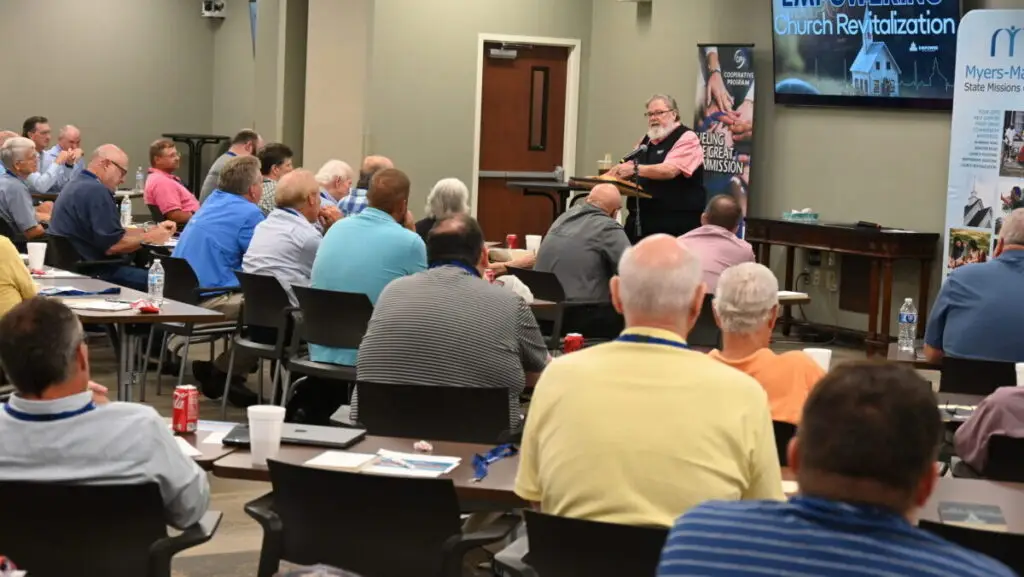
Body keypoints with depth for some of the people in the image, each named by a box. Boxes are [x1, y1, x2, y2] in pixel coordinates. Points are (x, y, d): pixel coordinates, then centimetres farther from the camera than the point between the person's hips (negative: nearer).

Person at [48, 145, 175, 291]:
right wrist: (150, 238, -8)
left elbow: (112, 233, 19)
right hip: (91, 272, -11)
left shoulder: (78, 185, 16)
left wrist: (152, 230, 12)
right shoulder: (96, 191, -18)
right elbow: (112, 245, -22)